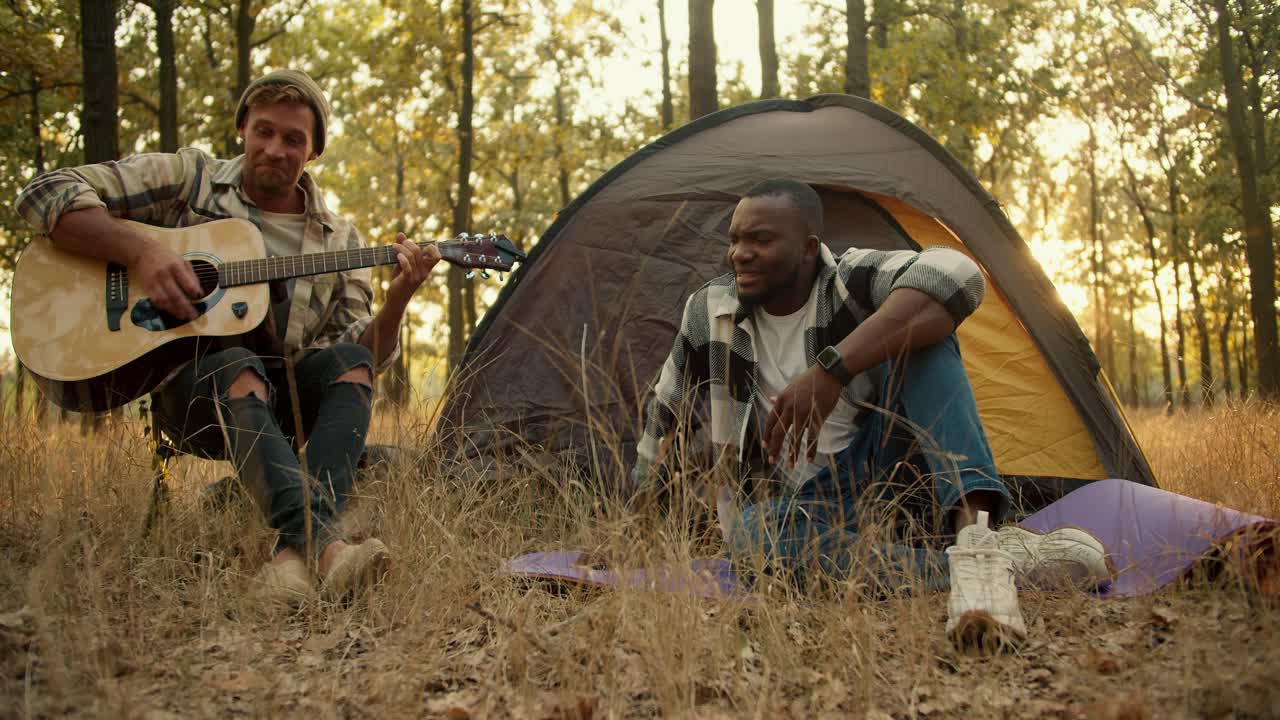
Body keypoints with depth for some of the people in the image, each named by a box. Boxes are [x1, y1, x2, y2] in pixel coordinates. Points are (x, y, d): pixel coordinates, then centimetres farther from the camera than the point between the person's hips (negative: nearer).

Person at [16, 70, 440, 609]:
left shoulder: (337, 240, 11)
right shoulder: (188, 178, 4)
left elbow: (365, 356, 5)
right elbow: (47, 195, -3)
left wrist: (398, 298, -14)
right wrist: (140, 253, -18)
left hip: (286, 398, 3)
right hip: (186, 383, -3)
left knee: (350, 361, -29)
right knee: (239, 369, -37)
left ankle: (295, 556, -46)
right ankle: (320, 543, -56)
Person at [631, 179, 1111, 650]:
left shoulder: (853, 280, -14)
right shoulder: (711, 310, -2)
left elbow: (955, 275, -38)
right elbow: (665, 406, 16)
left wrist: (832, 369, -44)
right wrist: (644, 491, 24)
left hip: (887, 471, -2)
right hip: (806, 505, 2)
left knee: (918, 331, -26)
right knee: (753, 536, -37)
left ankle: (974, 530, -44)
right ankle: (987, 562, -42)